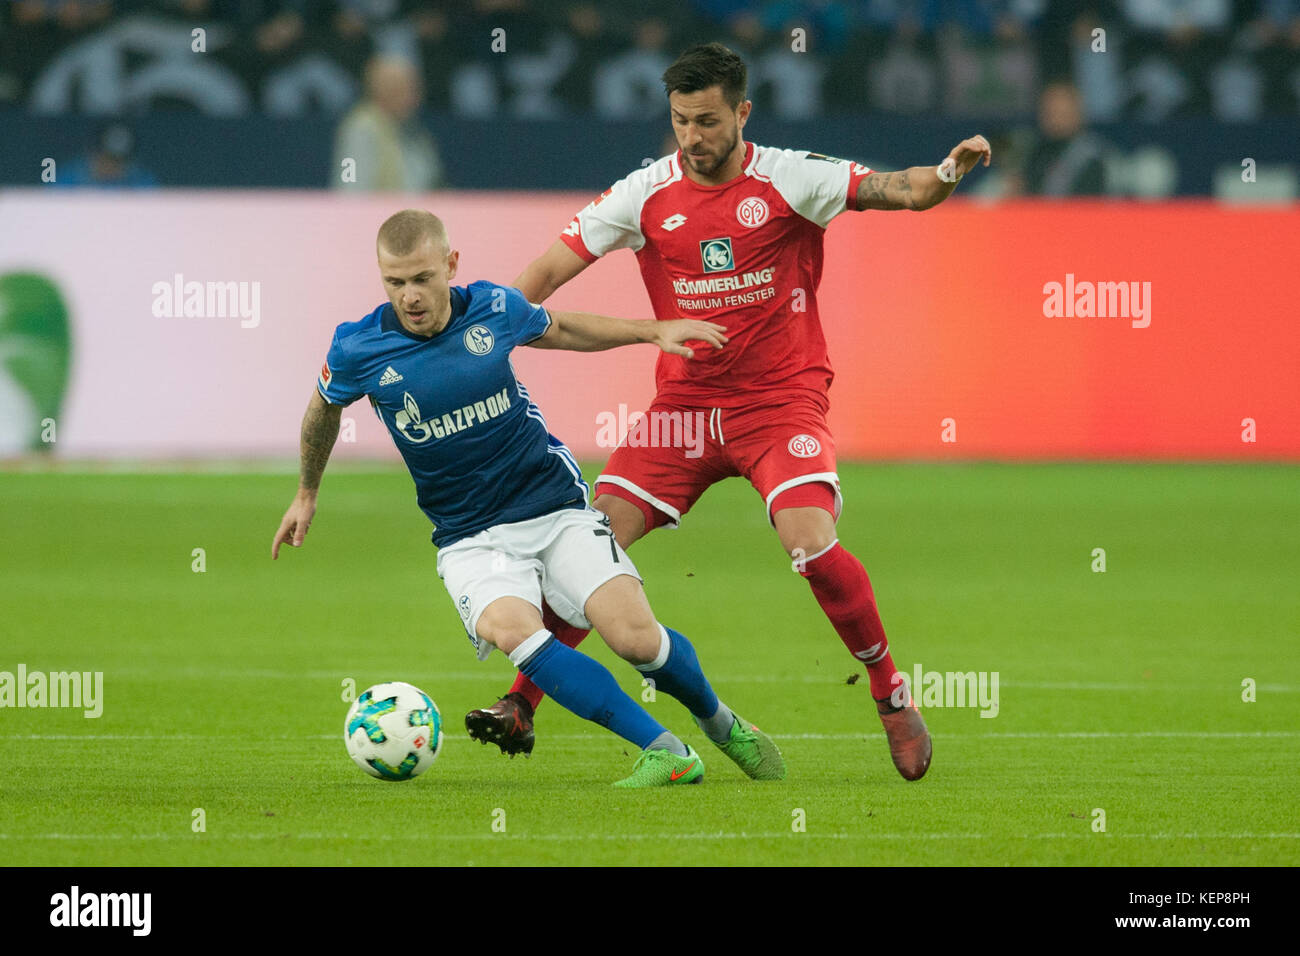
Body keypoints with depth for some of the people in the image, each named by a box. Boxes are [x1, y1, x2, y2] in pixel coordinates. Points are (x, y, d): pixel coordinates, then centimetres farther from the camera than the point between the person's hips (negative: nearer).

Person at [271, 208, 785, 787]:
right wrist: (307, 492, 27)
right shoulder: (358, 350, -11)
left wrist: (654, 331, 14)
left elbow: (557, 330, 18)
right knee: (510, 630, -32)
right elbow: (324, 409, 14)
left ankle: (721, 723, 16)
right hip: (470, 537, -1)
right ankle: (665, 752, -29)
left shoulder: (493, 309, -7)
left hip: (555, 503, 1)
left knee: (636, 638, -17)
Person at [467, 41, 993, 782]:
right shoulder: (647, 194, -1)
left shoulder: (789, 180, -8)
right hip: (684, 403, 3)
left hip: (782, 398, -3)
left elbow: (899, 191, -16)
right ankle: (522, 706, 4)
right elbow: (553, 267, 0)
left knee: (812, 545, -24)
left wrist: (949, 172, -37)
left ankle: (891, 693, -3)